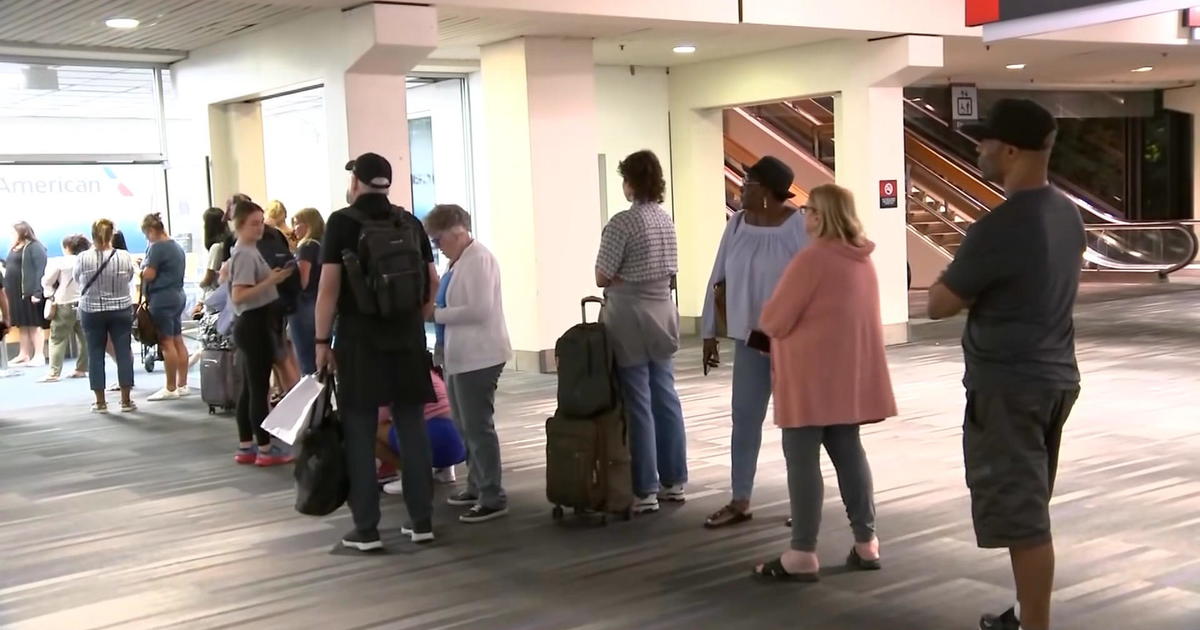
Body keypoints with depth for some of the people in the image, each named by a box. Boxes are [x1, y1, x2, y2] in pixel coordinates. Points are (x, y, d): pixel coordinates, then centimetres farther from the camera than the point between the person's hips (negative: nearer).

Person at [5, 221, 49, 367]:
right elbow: (10, 268, 19)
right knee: (22, 325, 11)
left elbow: (40, 270, -15)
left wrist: (36, 292, -22)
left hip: (29, 292, -8)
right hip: (15, 292, 8)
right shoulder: (14, 248, 16)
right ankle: (24, 355, 16)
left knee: (34, 324, -4)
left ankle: (39, 355, -1)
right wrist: (7, 288, 10)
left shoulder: (35, 247, -9)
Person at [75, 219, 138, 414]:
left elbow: (77, 280, 6)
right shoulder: (125, 257, -8)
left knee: (95, 354, 7)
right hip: (121, 310, 0)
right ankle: (125, 400, 7)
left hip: (91, 312, 0)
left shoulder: (82, 258, -10)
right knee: (123, 353, 5)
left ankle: (100, 402, 9)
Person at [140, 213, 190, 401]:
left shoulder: (157, 247, -13)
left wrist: (142, 268, 5)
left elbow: (149, 275, -15)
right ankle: (182, 385, 13)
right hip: (178, 296, 9)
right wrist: (148, 267, 17)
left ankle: (171, 388, -4)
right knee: (178, 340, 10)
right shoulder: (177, 246, 14)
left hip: (162, 299, -9)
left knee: (166, 343, -6)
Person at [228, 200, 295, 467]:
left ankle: (245, 447, 16)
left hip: (255, 324, 10)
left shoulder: (248, 252, 15)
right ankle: (265, 449, -1)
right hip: (254, 325, -10)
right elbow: (238, 295, -23)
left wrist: (273, 277, 11)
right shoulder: (245, 254, -15)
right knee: (260, 389, -6)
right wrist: (271, 281, -26)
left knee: (248, 389, 11)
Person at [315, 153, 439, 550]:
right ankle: (422, 521, 12)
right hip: (407, 339, 4)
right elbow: (432, 282, 11)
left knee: (360, 433, 1)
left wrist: (322, 341, -4)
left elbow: (329, 287, -9)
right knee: (412, 428, 8)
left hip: (360, 339, -4)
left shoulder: (342, 222, -4)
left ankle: (366, 529, 3)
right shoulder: (411, 223, 10)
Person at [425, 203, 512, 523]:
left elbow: (478, 310, -23)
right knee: (466, 426, 18)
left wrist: (433, 314, -18)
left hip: (478, 356, -10)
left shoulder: (478, 259, -15)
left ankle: (493, 498, 2)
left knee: (478, 427, -5)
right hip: (461, 355, 10)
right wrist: (433, 310, 3)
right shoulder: (461, 260, 13)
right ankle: (477, 486, 31)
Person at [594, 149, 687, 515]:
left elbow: (602, 278, -13)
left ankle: (645, 491, 2)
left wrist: (619, 279, 5)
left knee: (639, 405, -3)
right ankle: (674, 482, 19)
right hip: (663, 315, 7)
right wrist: (644, 280, 6)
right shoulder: (666, 220, 9)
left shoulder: (622, 223, -15)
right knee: (666, 399, 11)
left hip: (630, 320, -7)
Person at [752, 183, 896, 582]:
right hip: (850, 370, 9)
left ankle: (802, 555, -1)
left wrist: (769, 328, 8)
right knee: (848, 452, 14)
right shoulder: (862, 259, 11)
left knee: (802, 459, -3)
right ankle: (866, 543, 17)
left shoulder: (813, 258, -16)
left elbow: (774, 321, -14)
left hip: (813, 371, -8)